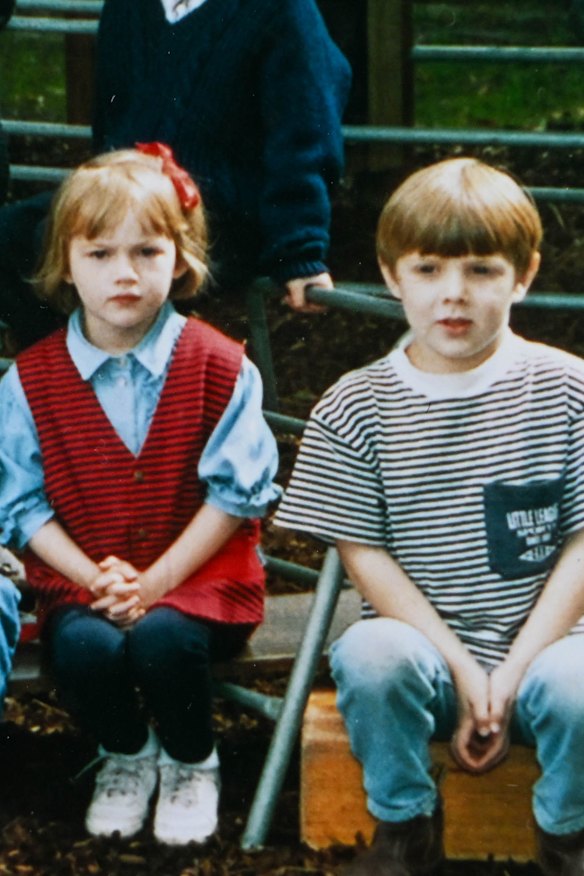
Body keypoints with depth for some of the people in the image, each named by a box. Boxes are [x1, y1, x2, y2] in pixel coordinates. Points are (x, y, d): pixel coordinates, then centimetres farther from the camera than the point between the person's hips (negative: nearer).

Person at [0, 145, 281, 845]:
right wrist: (93, 578, -14)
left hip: (199, 574, -1)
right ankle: (125, 754, 5)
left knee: (162, 637, -33)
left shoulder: (220, 368, -3)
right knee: (85, 646, -30)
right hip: (80, 579, 2)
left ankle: (191, 762, 1)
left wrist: (158, 580, -13)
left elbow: (237, 491, -5)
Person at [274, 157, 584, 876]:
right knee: (370, 654, -33)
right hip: (423, 643, 0)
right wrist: (461, 670, -12)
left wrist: (515, 670, -12)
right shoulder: (355, 409, 1)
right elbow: (364, 554, -2)